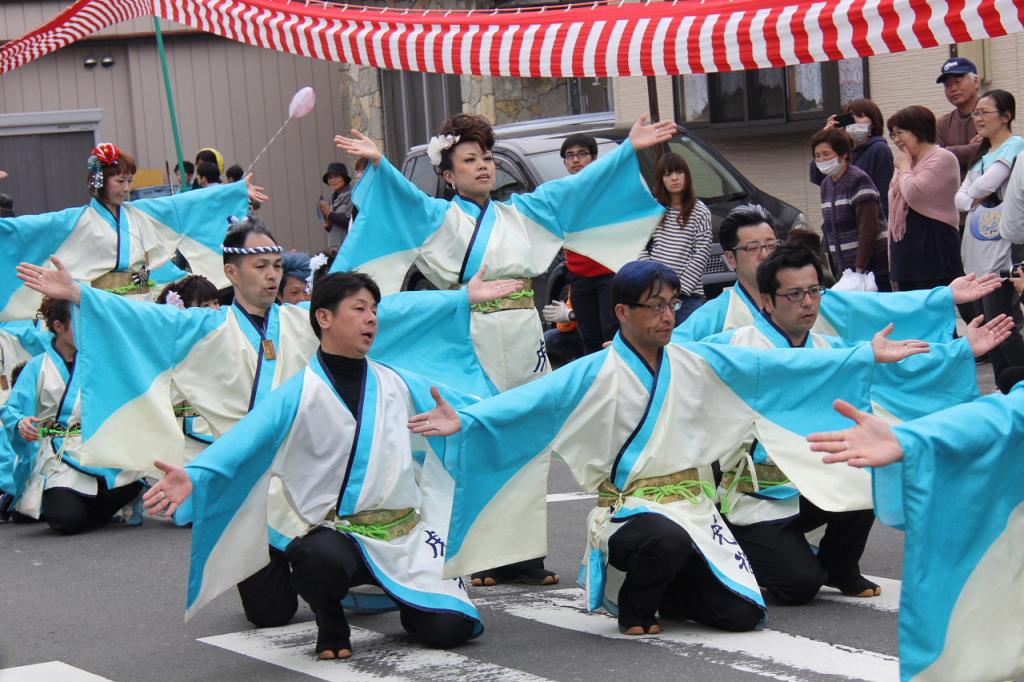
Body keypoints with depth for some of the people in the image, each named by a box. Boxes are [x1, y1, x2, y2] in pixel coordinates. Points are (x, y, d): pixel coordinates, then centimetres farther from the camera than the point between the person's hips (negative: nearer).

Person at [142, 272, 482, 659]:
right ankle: (331, 627, -4)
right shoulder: (300, 394, -6)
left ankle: (399, 594, 24)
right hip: (336, 534, -4)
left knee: (449, 629, -13)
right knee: (320, 558, -40)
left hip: (407, 535, 4)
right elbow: (245, 439, -20)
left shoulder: (397, 385, 10)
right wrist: (194, 476, -37)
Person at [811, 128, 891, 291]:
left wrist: (859, 269, -18)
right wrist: (834, 271, 11)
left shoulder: (858, 181, -11)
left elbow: (869, 229, -17)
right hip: (843, 271, 7)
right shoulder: (826, 185, 12)